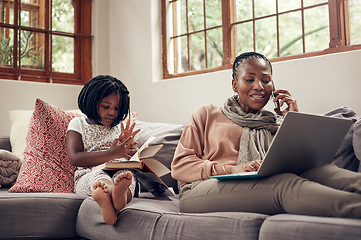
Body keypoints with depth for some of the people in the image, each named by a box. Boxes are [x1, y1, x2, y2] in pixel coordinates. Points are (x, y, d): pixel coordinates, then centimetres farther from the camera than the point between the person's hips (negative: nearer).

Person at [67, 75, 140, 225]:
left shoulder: (121, 127, 25)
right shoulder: (78, 124, 15)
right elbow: (75, 158, -2)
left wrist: (128, 144, -1)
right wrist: (111, 154, -12)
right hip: (86, 177, -2)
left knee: (126, 172, -33)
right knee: (97, 172, -37)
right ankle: (117, 196, -71)